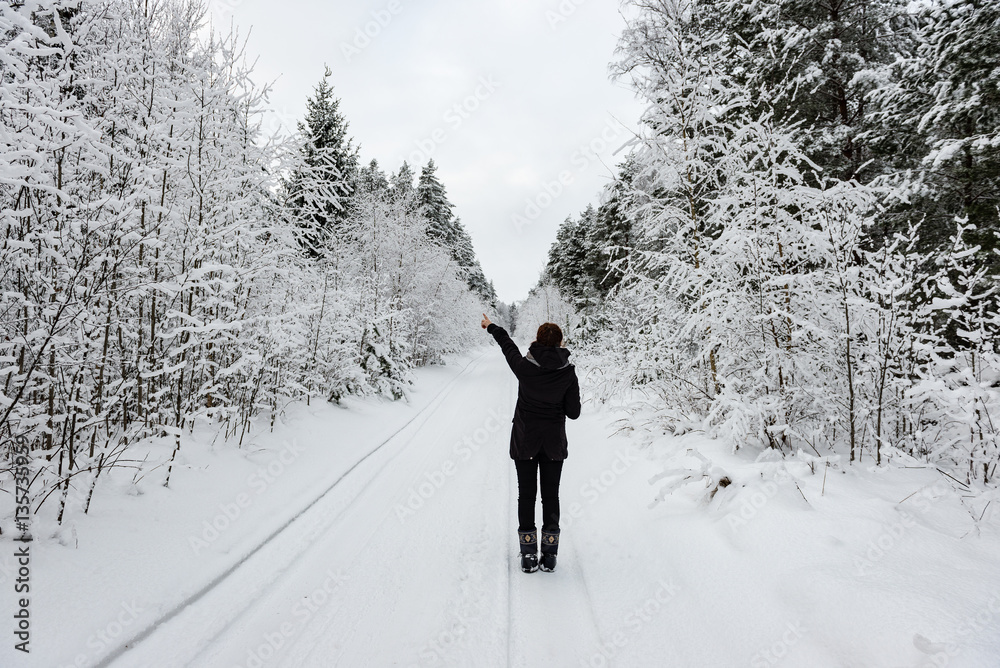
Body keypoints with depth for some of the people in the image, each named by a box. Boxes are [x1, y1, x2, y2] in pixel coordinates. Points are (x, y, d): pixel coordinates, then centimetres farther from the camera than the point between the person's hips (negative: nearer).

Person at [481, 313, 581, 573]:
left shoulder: (525, 367, -11)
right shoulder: (568, 373, -9)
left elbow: (508, 346, 9)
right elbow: (574, 412, -6)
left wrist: (492, 327, 28)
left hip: (525, 442, -1)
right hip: (554, 444, 1)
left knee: (526, 495, 8)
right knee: (551, 495, 10)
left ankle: (528, 556, 11)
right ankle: (549, 556, 14)